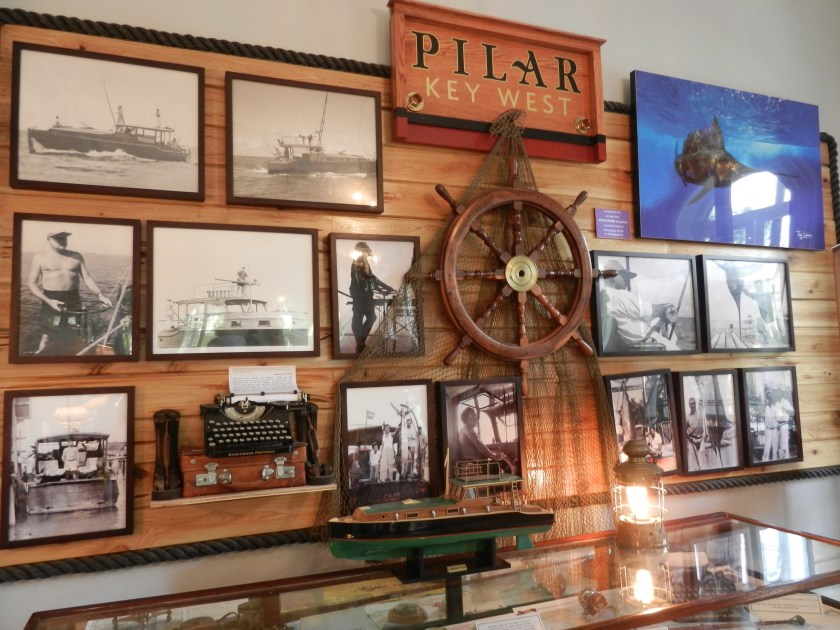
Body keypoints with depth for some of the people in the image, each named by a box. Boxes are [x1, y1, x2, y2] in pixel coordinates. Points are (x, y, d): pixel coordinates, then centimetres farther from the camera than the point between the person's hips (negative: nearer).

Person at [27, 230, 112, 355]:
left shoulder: (76, 256, 9)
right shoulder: (40, 257, 0)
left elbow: (86, 278, 9)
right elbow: (31, 283, -2)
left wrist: (99, 294, -5)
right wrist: (48, 301, -16)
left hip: (73, 299, 3)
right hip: (51, 299, -3)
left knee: (74, 337, 7)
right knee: (47, 336, -5)